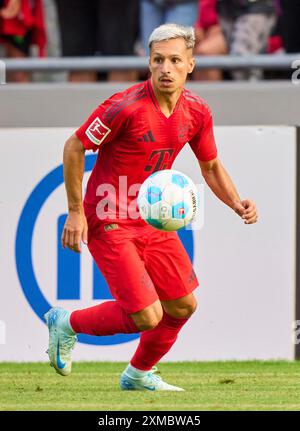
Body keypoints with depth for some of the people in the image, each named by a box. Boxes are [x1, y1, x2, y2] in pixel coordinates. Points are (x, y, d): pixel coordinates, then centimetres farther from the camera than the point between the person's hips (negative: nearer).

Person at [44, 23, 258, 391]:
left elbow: (211, 166, 14)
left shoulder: (197, 112, -2)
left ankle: (139, 374, 36)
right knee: (146, 316, -14)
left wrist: (236, 203, -5)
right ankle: (67, 324, 12)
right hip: (109, 222, -7)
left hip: (155, 219, 7)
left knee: (182, 307, 11)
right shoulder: (125, 106, -23)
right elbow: (74, 147, -14)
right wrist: (76, 212, -14)